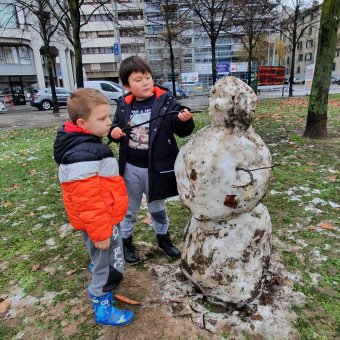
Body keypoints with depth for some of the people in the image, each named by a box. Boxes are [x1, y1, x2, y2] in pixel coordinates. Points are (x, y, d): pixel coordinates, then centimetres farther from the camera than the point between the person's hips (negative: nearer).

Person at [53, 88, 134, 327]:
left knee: (102, 260, 31)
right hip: (100, 221, -10)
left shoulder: (84, 144, 4)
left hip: (101, 219, 10)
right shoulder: (84, 155, -30)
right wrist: (100, 231, -22)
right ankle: (102, 307, 28)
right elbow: (88, 200, -29)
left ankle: (100, 282, 56)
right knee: (111, 265, 8)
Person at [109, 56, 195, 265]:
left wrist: (185, 120, -33)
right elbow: (116, 126, 11)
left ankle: (163, 238, 45)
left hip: (156, 167, -2)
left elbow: (183, 131, -12)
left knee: (157, 207, 20)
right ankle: (126, 242, 40)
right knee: (129, 208, 19)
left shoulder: (166, 101, -12)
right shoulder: (124, 105, -3)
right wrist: (114, 132, -11)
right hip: (130, 167, 2)